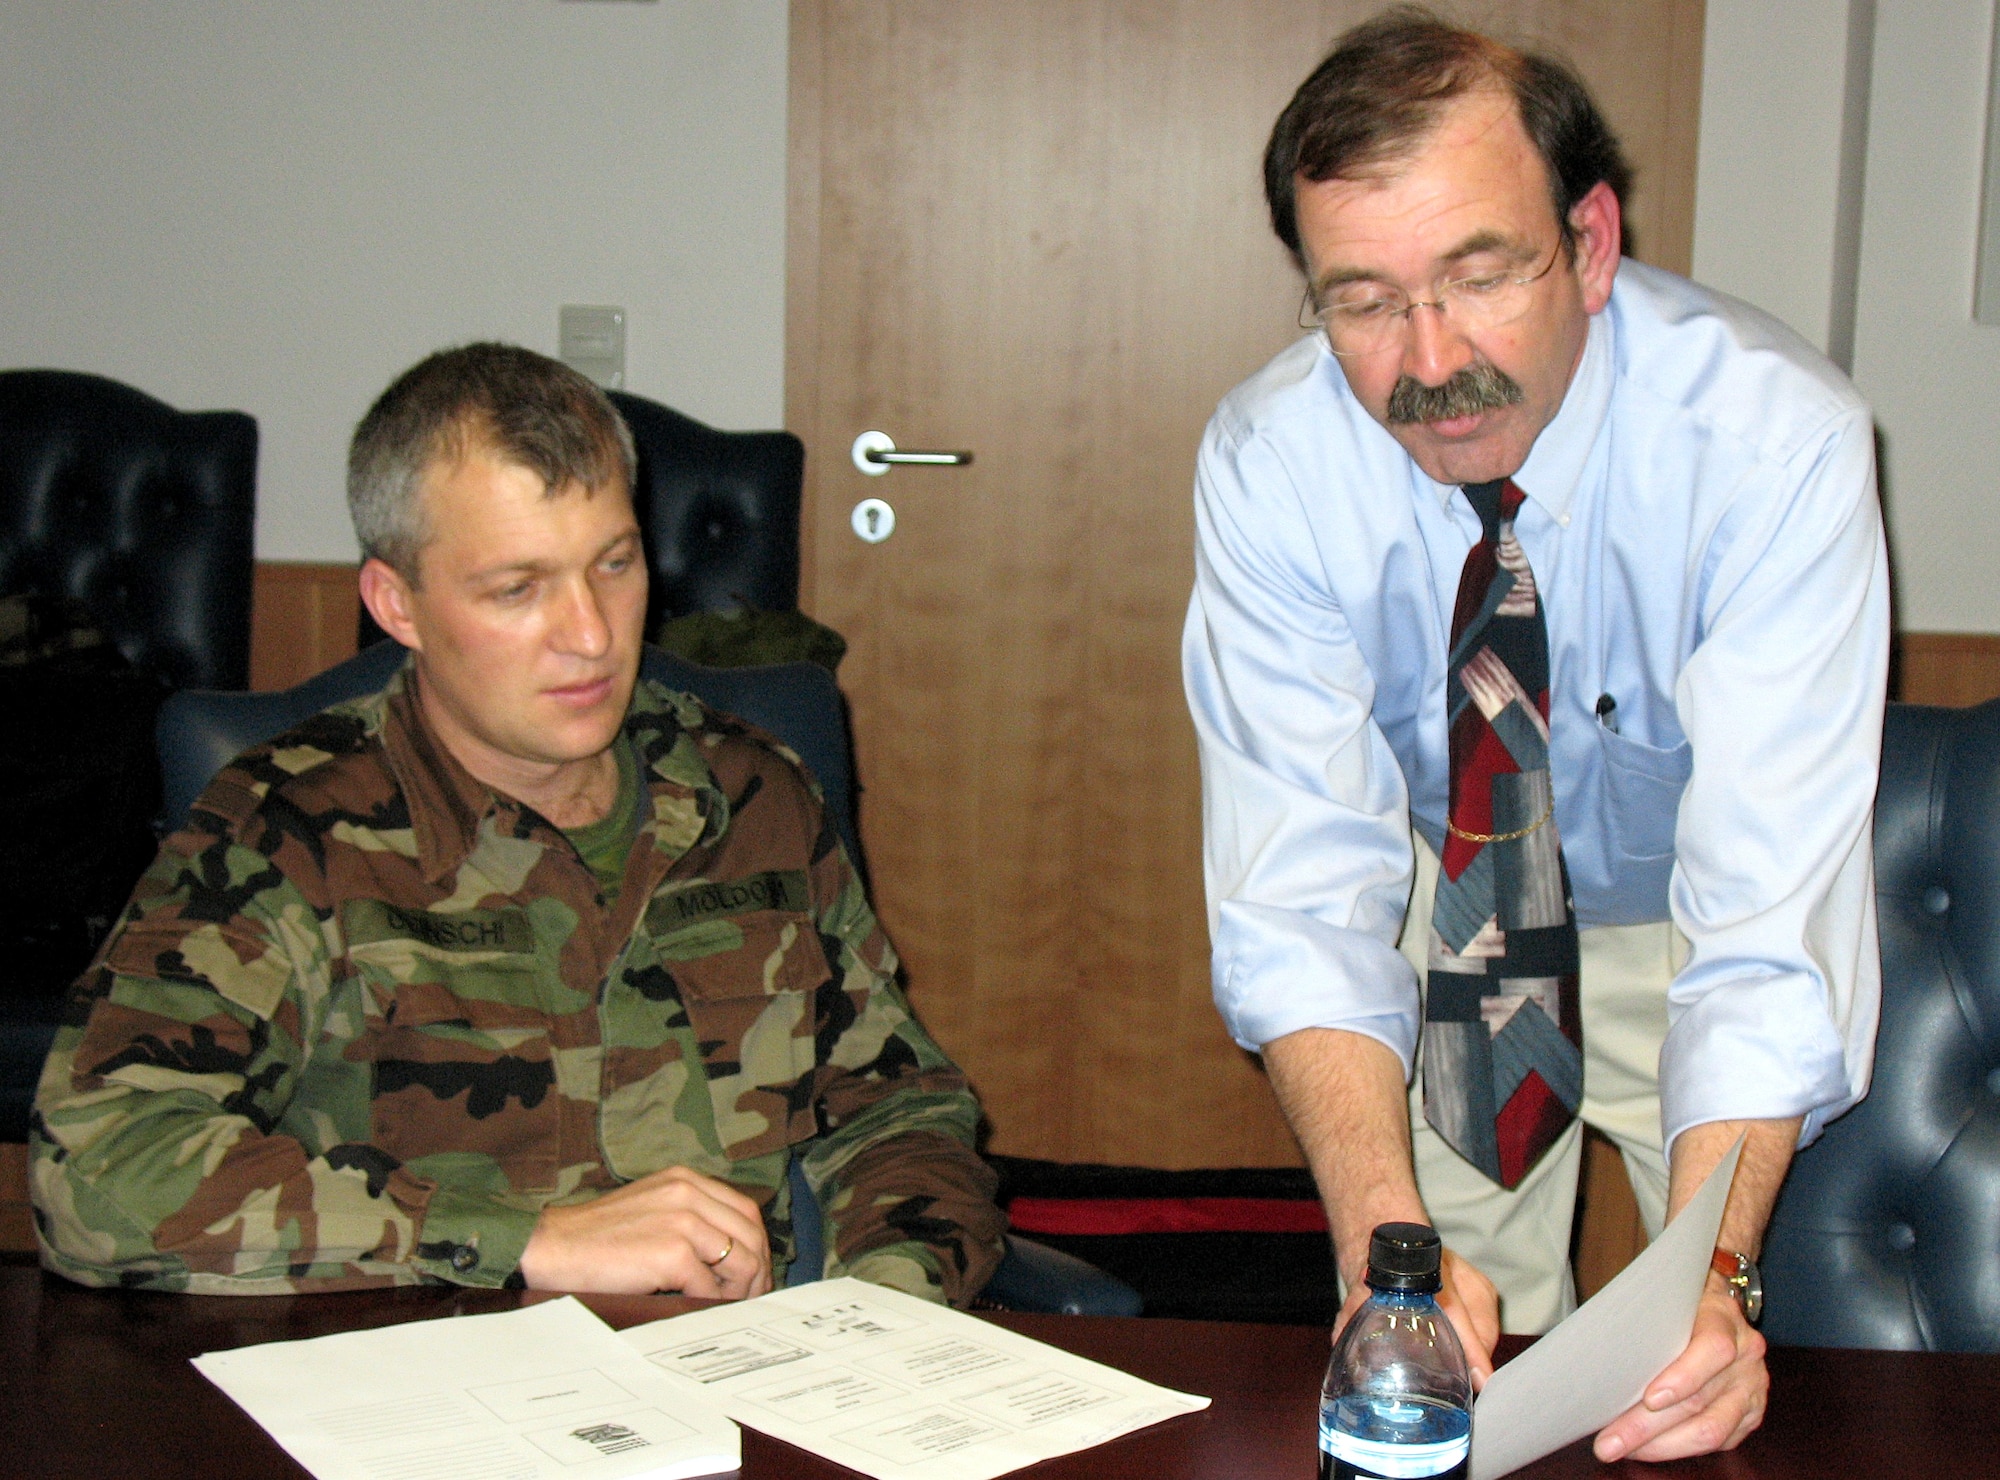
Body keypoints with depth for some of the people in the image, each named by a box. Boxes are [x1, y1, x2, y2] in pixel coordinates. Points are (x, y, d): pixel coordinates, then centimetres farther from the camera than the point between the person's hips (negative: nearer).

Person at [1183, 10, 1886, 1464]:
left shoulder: (1775, 440, -31)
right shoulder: (1270, 458, -24)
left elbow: (1769, 920, -36)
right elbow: (1306, 886, -28)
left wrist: (1711, 1274, -51)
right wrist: (1390, 1238, -43)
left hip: (1688, 915, -1)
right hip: (1451, 898, 1)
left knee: (1719, 1403, -2)